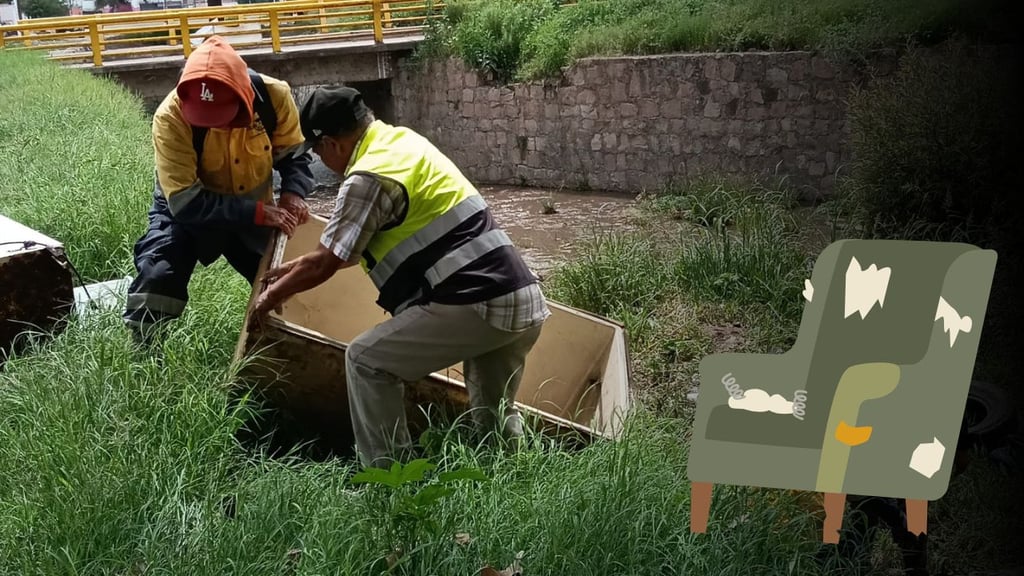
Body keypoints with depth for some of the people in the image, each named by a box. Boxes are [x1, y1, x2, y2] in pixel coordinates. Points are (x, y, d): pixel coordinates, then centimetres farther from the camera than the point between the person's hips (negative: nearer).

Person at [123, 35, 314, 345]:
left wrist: (293, 194, -29)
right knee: (158, 277, -23)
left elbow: (294, 154, -7)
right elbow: (185, 202, -33)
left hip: (256, 211, 3)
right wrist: (258, 212, -39)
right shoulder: (171, 117, -33)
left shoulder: (274, 96, -25)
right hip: (188, 212, -3)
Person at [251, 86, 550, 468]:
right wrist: (296, 269, 32)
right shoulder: (402, 140, 17)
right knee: (495, 424, 22)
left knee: (366, 360, 3)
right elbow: (354, 245, 27)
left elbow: (323, 266, -3)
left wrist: (272, 296, 15)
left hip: (474, 305, -9)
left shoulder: (367, 178, -11)